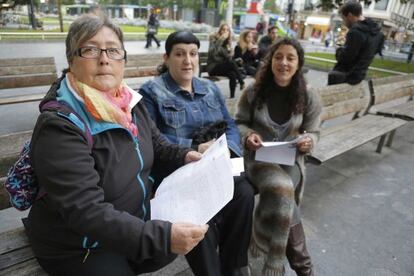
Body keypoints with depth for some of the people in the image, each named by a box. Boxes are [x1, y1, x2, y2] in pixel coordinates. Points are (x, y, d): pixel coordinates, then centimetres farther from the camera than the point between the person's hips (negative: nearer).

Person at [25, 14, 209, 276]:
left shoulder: (131, 102, -4)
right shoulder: (59, 126, -26)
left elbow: (157, 145, 11)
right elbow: (85, 212, -32)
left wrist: (184, 156, -9)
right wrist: (162, 236, -39)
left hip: (133, 224, 7)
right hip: (78, 246, -6)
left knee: (202, 229, 6)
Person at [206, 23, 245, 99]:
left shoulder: (227, 42, 12)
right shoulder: (214, 39, -4)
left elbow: (229, 57, 11)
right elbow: (212, 52, -24)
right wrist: (221, 39, -25)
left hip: (223, 67, 5)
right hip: (213, 67, -5)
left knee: (233, 74, -28)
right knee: (231, 63, -32)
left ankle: (232, 96, -25)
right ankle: (242, 82, -27)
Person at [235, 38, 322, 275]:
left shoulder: (309, 98, 2)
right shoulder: (253, 92, -1)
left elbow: (313, 132, 9)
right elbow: (239, 123, 8)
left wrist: (308, 141, -16)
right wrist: (248, 135, -15)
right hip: (258, 156, -1)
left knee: (281, 194, -29)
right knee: (282, 190, -32)